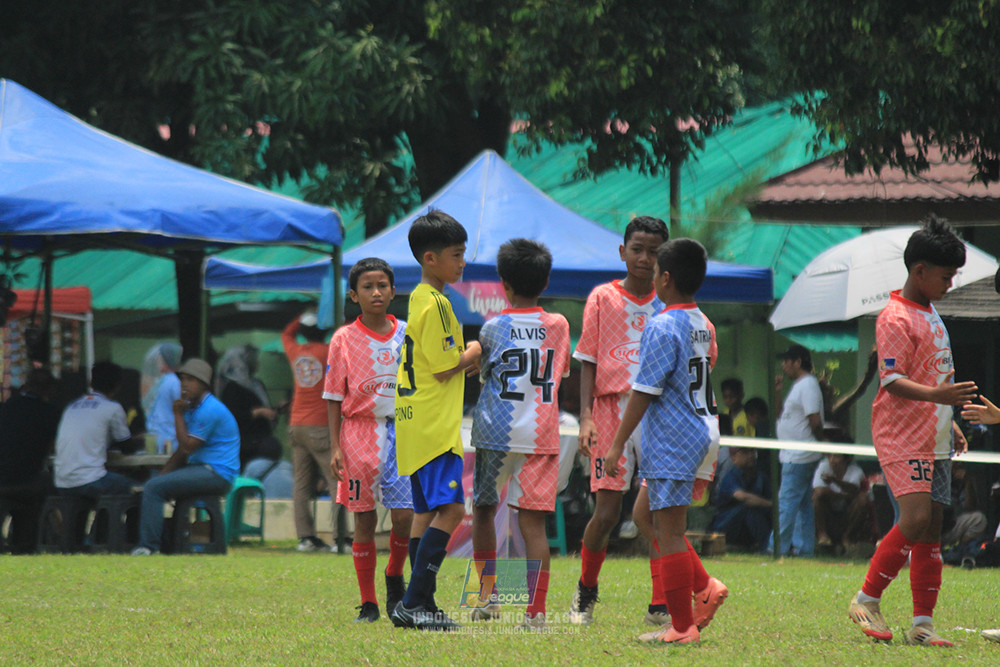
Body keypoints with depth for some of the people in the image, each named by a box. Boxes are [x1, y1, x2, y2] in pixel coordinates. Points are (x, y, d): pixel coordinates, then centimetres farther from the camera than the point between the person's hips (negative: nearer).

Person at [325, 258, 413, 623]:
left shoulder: (407, 335, 6)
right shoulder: (344, 339, 1)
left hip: (401, 431, 1)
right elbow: (334, 398, 2)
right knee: (365, 520, 1)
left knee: (405, 516, -8)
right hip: (360, 431, -1)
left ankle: (395, 576, 21)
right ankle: (368, 603, 9)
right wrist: (335, 448, -4)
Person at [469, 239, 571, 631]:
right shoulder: (558, 327, 6)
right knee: (533, 521, -2)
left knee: (484, 510, 18)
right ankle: (537, 610, -12)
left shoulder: (493, 328, -3)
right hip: (541, 435, 2)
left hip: (496, 434, -2)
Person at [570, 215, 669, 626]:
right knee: (607, 511, -4)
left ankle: (661, 605, -4)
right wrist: (586, 416, -7)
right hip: (611, 407, -1)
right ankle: (586, 591, 20)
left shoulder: (667, 304, 9)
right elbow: (588, 361, 3)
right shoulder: (602, 299, 4)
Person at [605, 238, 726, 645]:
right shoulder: (702, 324, 11)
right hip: (700, 432, 9)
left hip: (671, 440, -9)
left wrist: (618, 444, -11)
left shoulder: (662, 328, -16)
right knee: (651, 516, 19)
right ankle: (705, 588, 11)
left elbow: (644, 392, -17)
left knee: (669, 532, -4)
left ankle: (682, 625, -1)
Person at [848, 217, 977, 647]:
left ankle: (922, 623, 5)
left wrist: (949, 425, 26)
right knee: (916, 519, -19)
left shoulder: (929, 314, 17)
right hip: (903, 438, -9)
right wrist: (935, 395, -34)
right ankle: (867, 600, -8)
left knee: (931, 530, 4)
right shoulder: (895, 318, -12)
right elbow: (892, 381, -20)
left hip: (933, 440, 9)